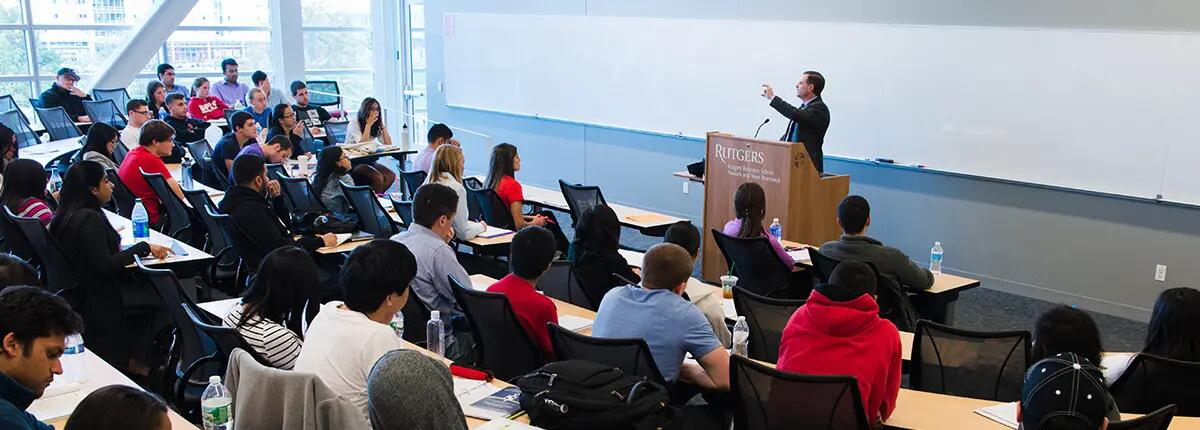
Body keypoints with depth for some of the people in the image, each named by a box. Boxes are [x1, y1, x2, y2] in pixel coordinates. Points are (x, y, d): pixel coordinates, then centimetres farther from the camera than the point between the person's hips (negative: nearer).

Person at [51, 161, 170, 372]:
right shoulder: (89, 218, -24)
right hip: (99, 297, -10)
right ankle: (137, 362, 5)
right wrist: (144, 248, -18)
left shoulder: (67, 214, 6)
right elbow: (105, 265, -25)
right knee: (159, 297, -5)